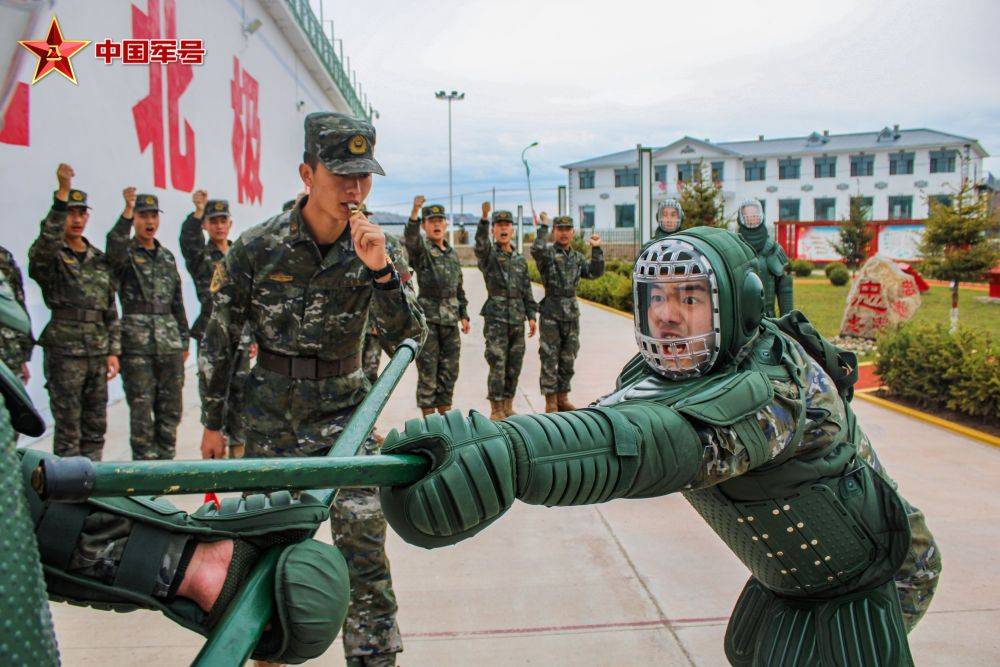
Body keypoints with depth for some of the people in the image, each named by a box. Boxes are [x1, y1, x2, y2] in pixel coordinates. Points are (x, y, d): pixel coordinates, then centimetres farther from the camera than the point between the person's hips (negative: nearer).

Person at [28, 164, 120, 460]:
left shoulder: (100, 260, 15)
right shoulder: (49, 256, 0)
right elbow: (47, 239, -26)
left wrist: (113, 351, 9)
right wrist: (62, 192, -32)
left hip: (98, 352, 5)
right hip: (64, 349, -5)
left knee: (96, 427, 10)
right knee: (68, 428, -2)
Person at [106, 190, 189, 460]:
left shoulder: (167, 257, 17)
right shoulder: (125, 254, 2)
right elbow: (115, 246, -25)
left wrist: (184, 341, 17)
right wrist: (127, 210, -37)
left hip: (170, 343, 5)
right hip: (137, 343, -5)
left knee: (171, 408, 8)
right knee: (141, 409, -2)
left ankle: (166, 460, 18)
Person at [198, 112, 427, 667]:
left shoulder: (371, 250, -6)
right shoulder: (258, 247, -10)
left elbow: (408, 340, -12)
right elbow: (219, 339, 0)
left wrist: (380, 270, -26)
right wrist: (213, 423, 4)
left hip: (344, 411, 0)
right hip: (270, 415, 0)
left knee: (363, 546, -5)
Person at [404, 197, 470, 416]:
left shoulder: (453, 254, 16)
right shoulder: (420, 248, -2)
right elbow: (410, 237, -26)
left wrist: (464, 315, 15)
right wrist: (415, 211, -43)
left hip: (450, 319, 6)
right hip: (427, 317, -6)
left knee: (449, 371, 10)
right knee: (428, 372, -2)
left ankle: (445, 411, 20)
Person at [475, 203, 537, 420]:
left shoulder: (520, 259, 15)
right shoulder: (488, 255, 0)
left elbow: (527, 290, 18)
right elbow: (480, 242, -24)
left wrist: (531, 316, 11)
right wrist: (484, 218, -40)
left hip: (517, 319, 5)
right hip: (496, 318, -5)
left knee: (514, 365, 9)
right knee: (497, 364, -8)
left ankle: (508, 406, 19)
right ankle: (496, 409, -1)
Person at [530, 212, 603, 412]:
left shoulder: (577, 257, 15)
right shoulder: (547, 252, -4)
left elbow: (595, 273, 6)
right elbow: (536, 250, -27)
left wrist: (596, 249, -2)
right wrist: (543, 226, -22)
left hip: (572, 313, 6)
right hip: (551, 313, -6)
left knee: (568, 359, 12)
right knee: (550, 359, -1)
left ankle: (563, 398, 22)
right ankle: (550, 401, 6)